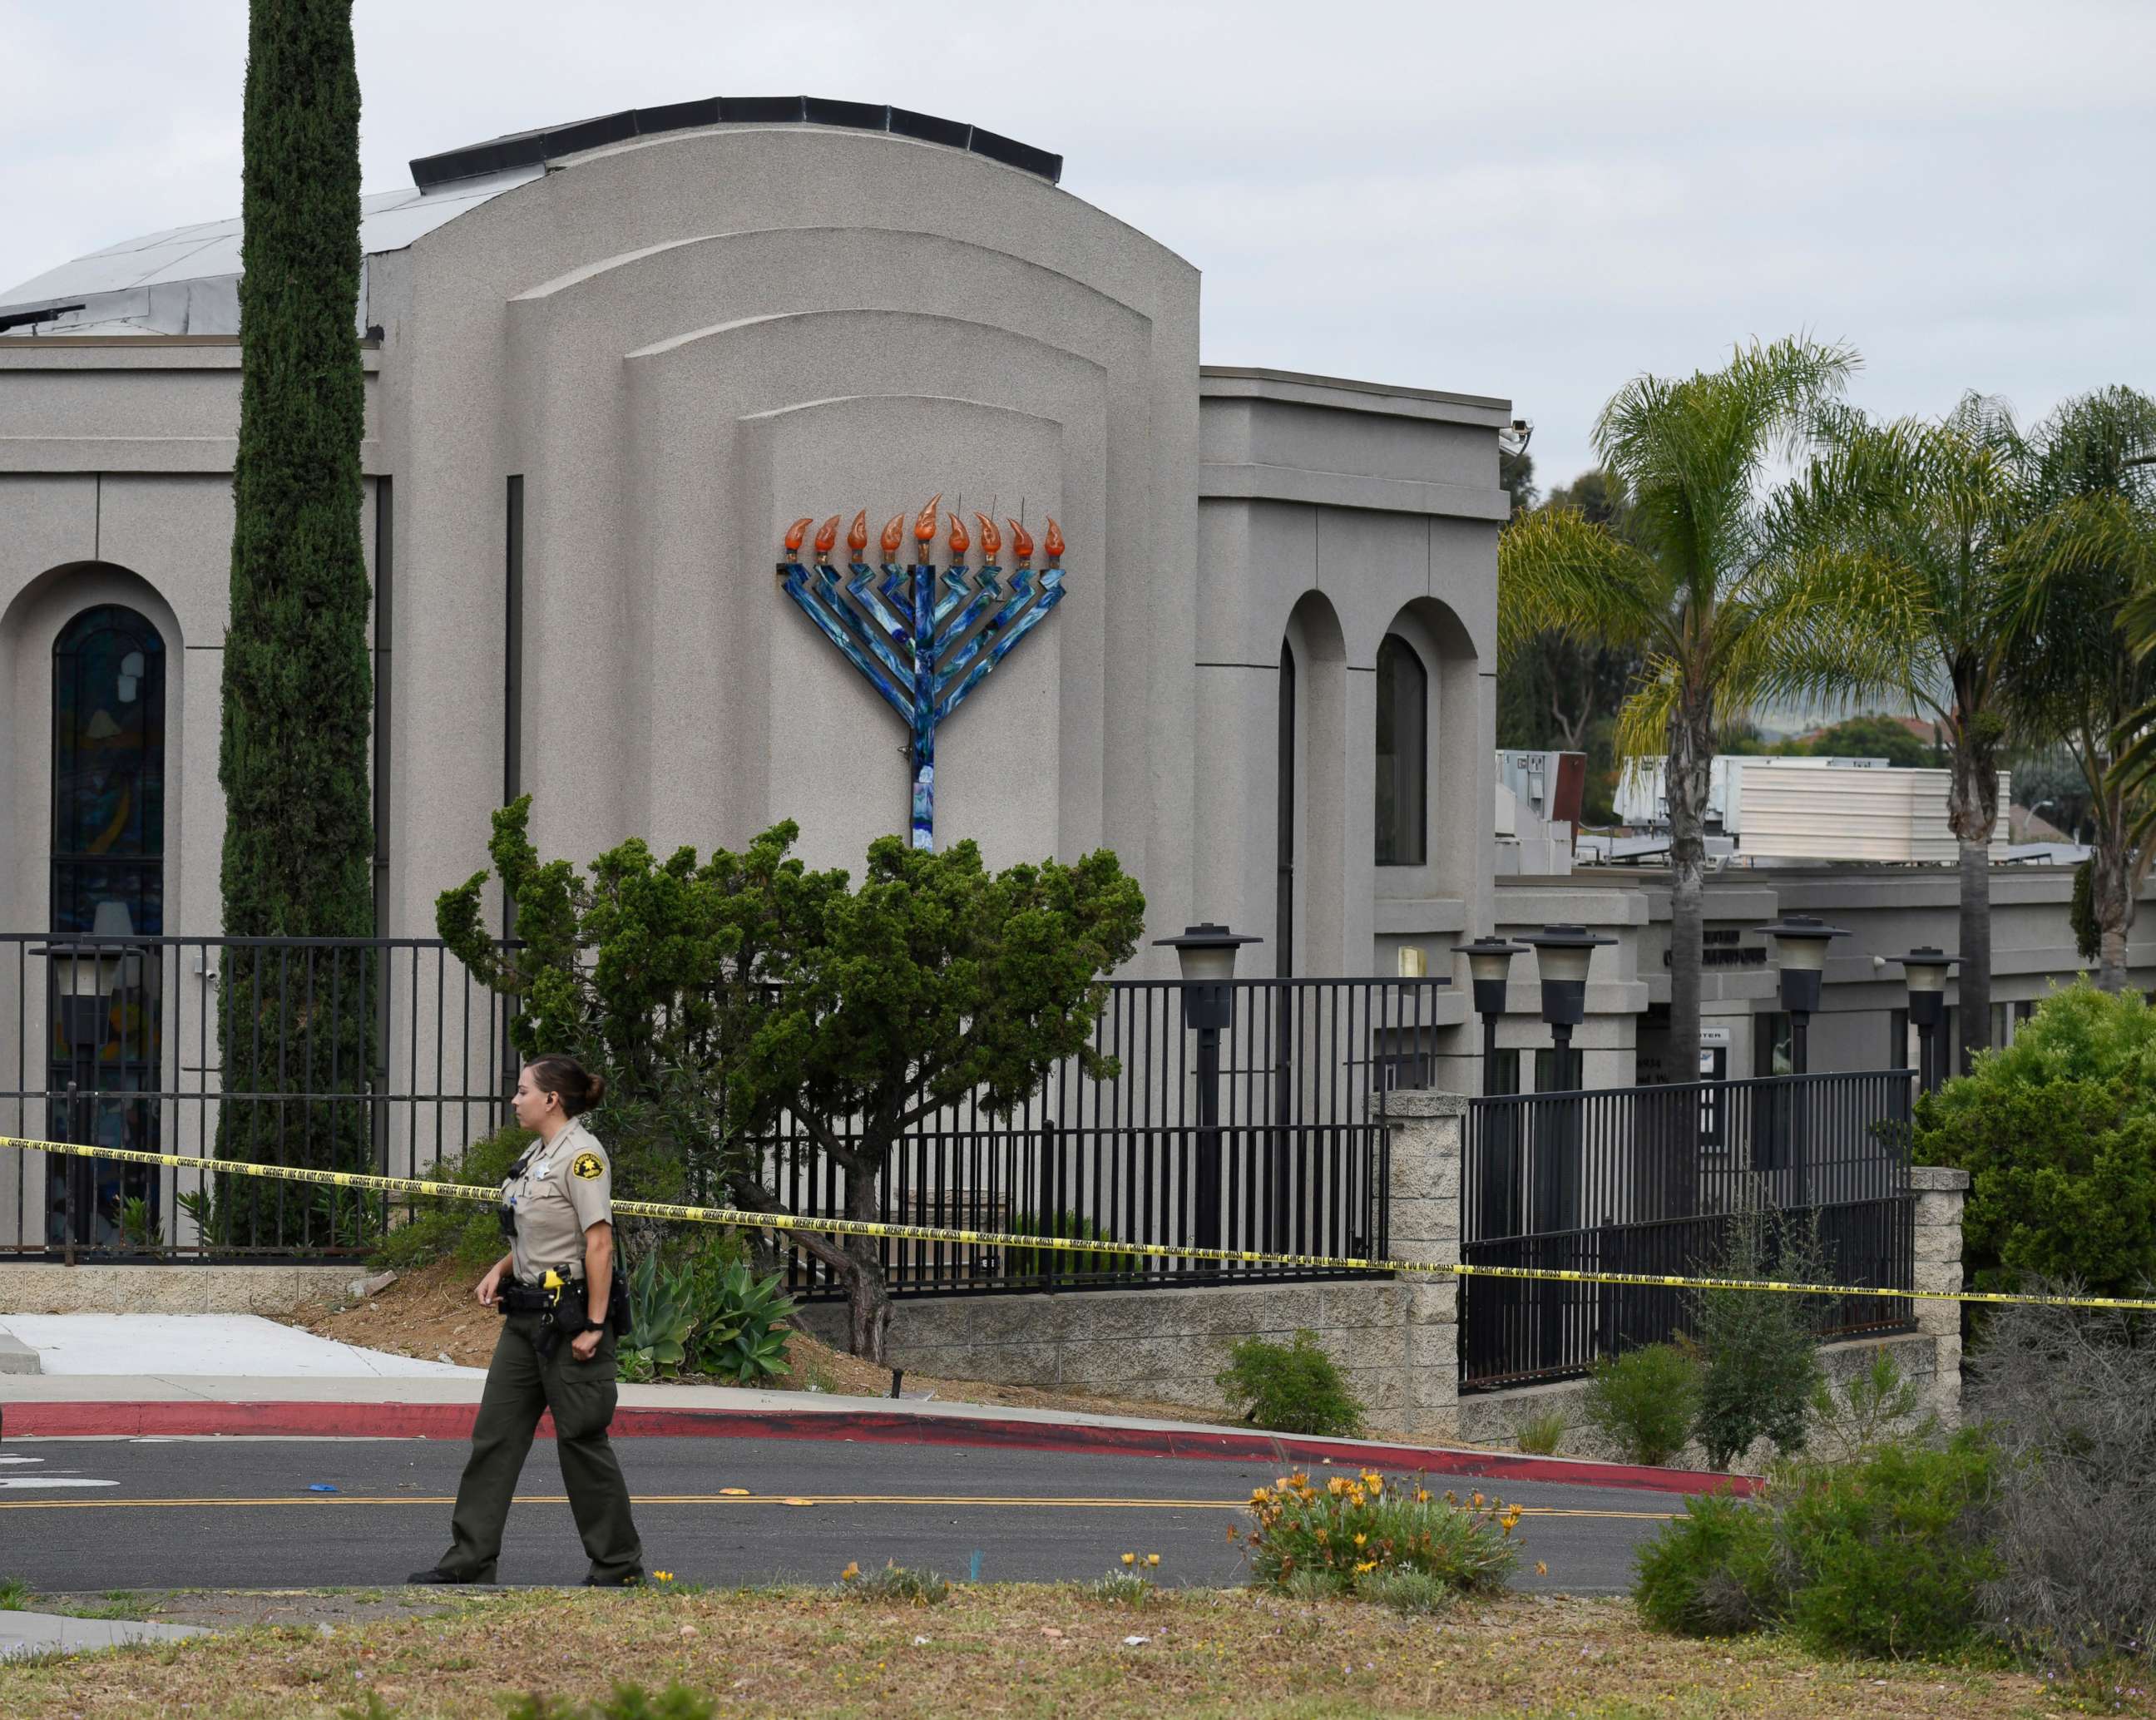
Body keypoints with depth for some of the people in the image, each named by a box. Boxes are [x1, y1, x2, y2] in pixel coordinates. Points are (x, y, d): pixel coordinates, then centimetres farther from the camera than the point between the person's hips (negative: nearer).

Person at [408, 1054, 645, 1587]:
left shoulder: (581, 1154, -15)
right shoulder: (537, 1153, 14)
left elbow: (599, 1243, -19)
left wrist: (594, 1327, -22)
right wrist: (501, 1270, 7)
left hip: (570, 1314, -10)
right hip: (526, 1316, 10)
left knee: (580, 1439, -1)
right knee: (495, 1433, 6)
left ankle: (619, 1565, 10)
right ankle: (470, 1559, 9)